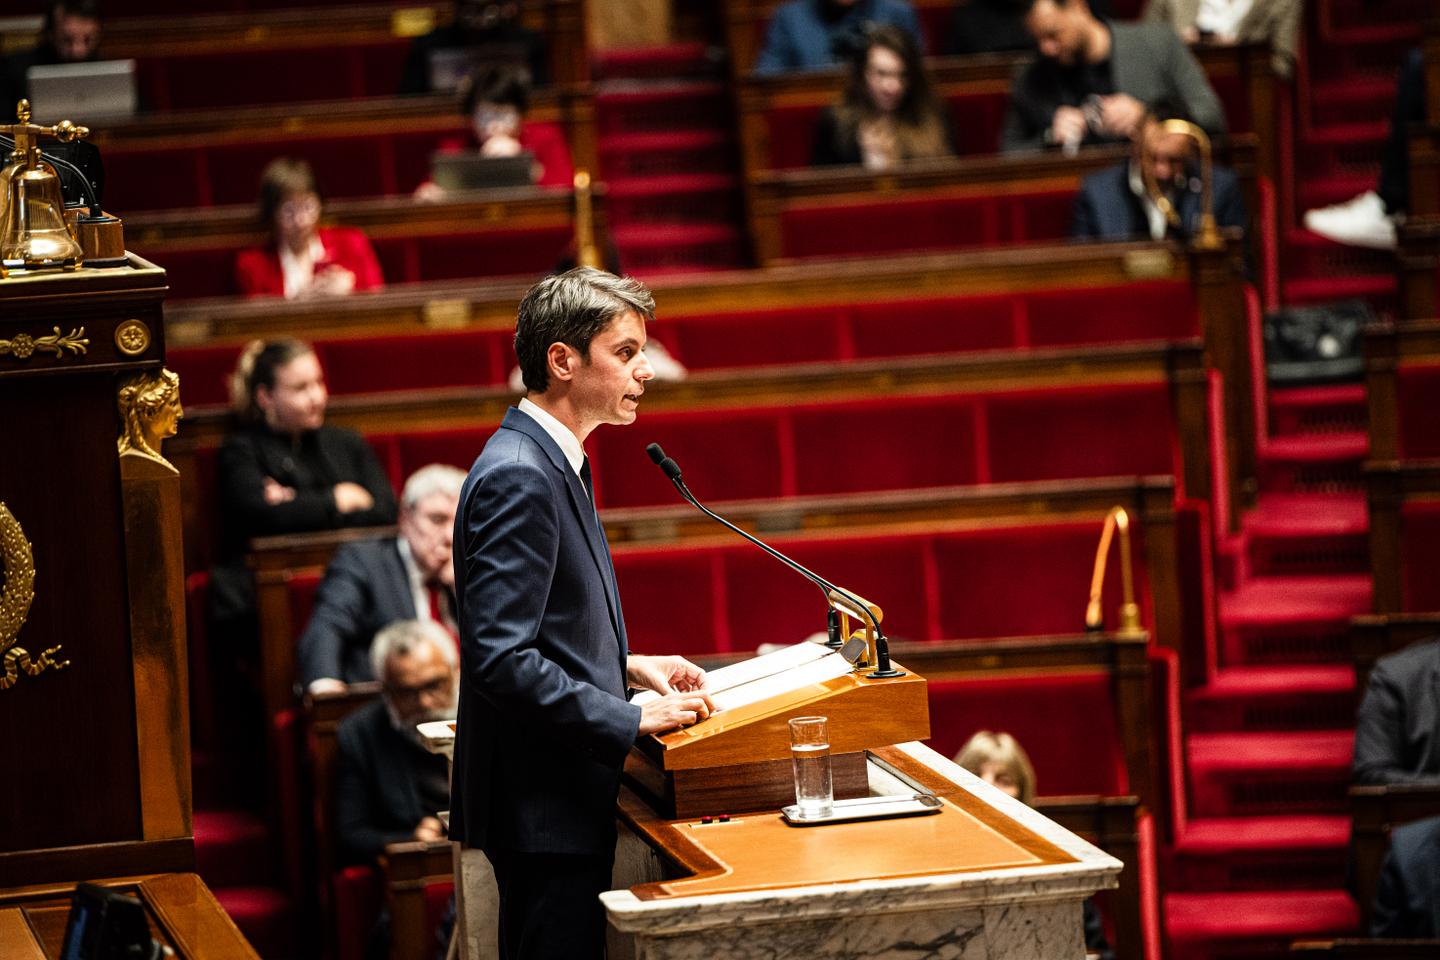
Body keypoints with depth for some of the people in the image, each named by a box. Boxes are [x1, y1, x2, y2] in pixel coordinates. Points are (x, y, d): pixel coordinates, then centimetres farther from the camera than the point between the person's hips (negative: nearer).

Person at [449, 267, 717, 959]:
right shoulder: (517, 478, -19)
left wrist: (628, 666, 11)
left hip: (560, 797, 11)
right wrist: (633, 720, -20)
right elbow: (502, 661, -25)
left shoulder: (548, 461, 14)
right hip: (542, 803, -11)